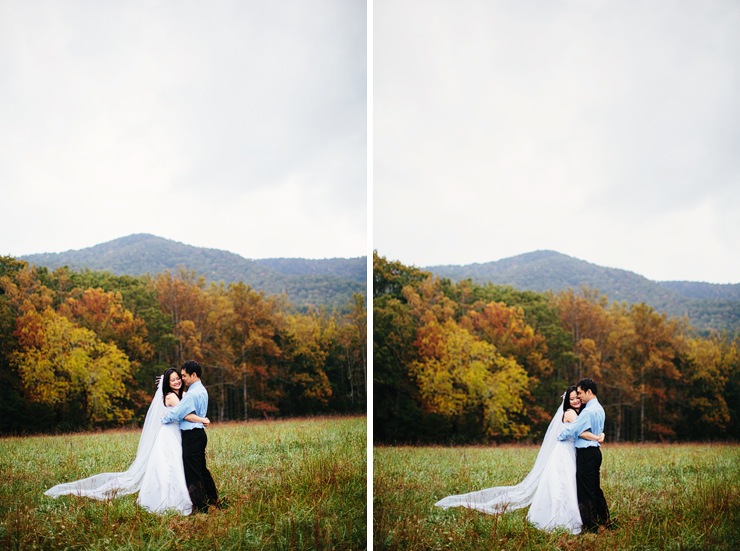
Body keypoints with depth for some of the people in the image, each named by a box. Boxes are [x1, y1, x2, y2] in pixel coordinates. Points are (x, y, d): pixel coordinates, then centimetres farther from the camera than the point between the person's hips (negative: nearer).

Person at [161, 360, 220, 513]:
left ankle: (201, 509, 1)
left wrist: (162, 419, 1)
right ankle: (215, 501, 23)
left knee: (192, 473, -3)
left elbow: (176, 413, -15)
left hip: (192, 436, -10)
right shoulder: (202, 390, 13)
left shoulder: (192, 394, -18)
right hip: (199, 433, 10)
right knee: (202, 470, 17)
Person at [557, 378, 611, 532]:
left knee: (585, 491, -4)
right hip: (596, 451, 10)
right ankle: (605, 521, 22)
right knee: (595, 489, 16)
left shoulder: (588, 411, -18)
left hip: (586, 454, -10)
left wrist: (557, 437, 1)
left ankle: (590, 526, 0)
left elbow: (572, 429, -15)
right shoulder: (599, 409, 13)